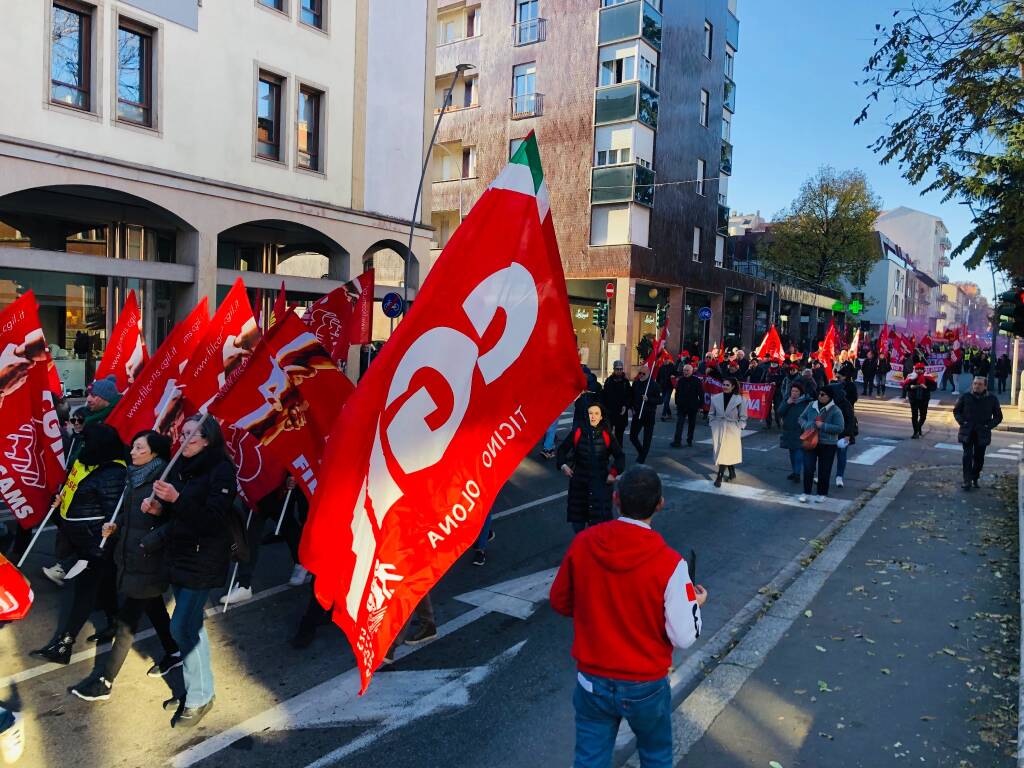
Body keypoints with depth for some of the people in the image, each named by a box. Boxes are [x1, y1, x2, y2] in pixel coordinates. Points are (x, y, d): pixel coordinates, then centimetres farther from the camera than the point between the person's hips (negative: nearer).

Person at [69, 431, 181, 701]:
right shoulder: (135, 477, 8)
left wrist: (150, 542, -24)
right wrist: (115, 525, 2)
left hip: (147, 564, -9)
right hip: (129, 558, 9)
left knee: (126, 621, 0)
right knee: (153, 607, 22)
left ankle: (104, 682, 10)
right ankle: (173, 653, 39)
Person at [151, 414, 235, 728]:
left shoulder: (221, 470, -16)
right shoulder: (180, 467, 6)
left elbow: (212, 520, -23)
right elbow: (174, 513, 15)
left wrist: (177, 499, -32)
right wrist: (158, 507, -5)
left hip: (204, 560, -8)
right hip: (179, 555, 8)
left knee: (182, 628, -5)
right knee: (191, 626, 17)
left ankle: (200, 697, 12)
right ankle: (197, 689, 32)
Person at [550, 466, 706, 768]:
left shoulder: (582, 544, -15)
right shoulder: (669, 563, -24)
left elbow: (560, 603, -1)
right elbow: (684, 638, -16)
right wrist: (695, 603, 4)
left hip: (592, 682, 2)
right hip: (646, 686, -1)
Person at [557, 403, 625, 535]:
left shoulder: (606, 435, -5)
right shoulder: (577, 432, -5)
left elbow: (620, 456, 5)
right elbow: (562, 449, 7)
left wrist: (614, 472, -4)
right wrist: (563, 464, -7)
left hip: (601, 482, -1)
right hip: (579, 481, 1)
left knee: (600, 516, -8)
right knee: (577, 517, 11)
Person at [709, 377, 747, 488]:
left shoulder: (740, 399, -5)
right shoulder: (716, 398, 3)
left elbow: (743, 417, 1)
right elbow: (712, 414, 12)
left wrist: (739, 428, -6)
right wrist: (713, 425, 4)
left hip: (732, 430, -3)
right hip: (718, 429, 3)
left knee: (726, 453, -5)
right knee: (719, 452, 5)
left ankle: (719, 477, -1)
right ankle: (732, 473, 24)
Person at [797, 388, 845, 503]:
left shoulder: (835, 411, -10)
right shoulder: (811, 405, 3)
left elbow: (839, 428, -15)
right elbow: (802, 418, 12)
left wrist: (823, 426, -21)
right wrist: (806, 426, -9)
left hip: (827, 444, -3)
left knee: (824, 470, 7)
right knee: (808, 468, 1)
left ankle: (822, 494, 21)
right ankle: (806, 492, 13)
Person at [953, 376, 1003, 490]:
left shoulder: (992, 399, -1)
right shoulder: (965, 397, -2)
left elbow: (998, 416, 8)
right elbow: (956, 411, 10)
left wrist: (988, 426, -5)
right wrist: (962, 422, -4)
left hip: (982, 434, 1)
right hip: (967, 433, -1)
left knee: (979, 458, 8)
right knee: (967, 456, -7)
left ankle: (975, 478, 25)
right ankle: (967, 481, -6)